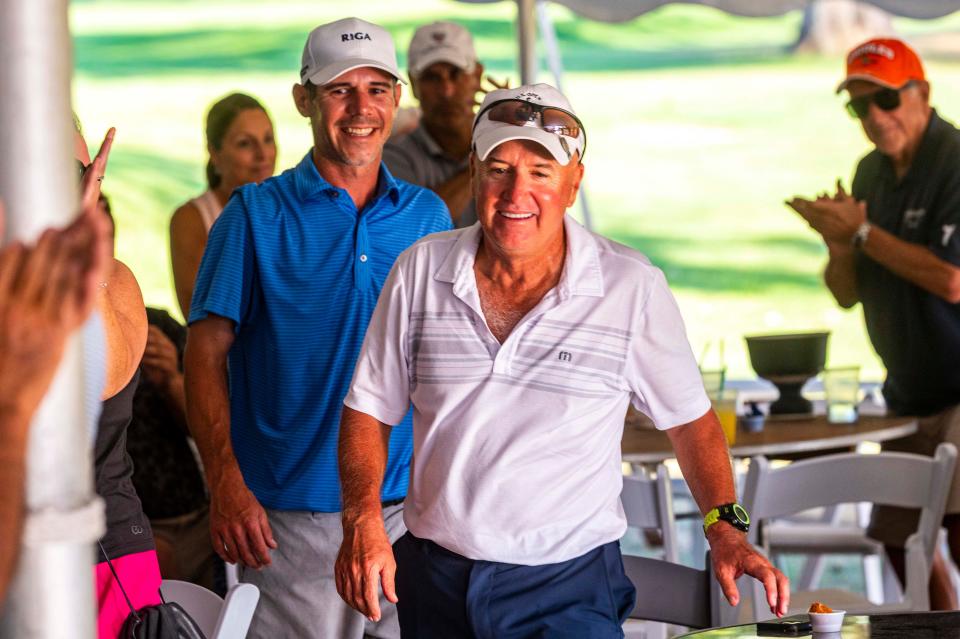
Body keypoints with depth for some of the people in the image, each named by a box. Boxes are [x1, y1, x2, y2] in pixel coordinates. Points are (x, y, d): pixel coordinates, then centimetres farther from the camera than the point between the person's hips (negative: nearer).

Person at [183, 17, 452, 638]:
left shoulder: (429, 215, 10)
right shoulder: (256, 214, 0)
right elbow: (207, 352, -4)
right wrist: (226, 484, -16)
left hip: (408, 509, 3)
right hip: (291, 516, -3)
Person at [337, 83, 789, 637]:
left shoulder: (633, 288, -7)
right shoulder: (420, 271, 0)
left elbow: (691, 419, 3)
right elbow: (369, 410, 6)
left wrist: (726, 527, -10)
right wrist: (362, 522, -9)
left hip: (569, 590, -3)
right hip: (435, 584, 3)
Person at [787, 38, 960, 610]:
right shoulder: (871, 173, 10)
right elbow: (847, 293, 13)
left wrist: (863, 233, -17)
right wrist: (840, 245, -9)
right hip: (910, 388, 8)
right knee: (902, 538, 12)